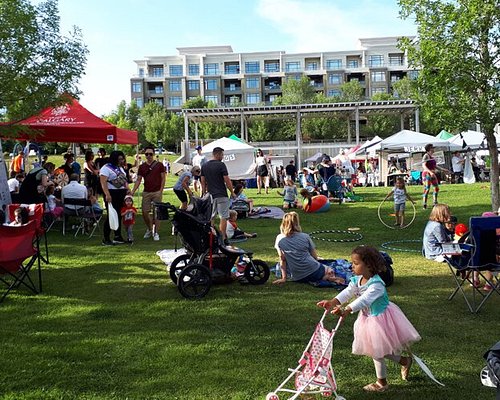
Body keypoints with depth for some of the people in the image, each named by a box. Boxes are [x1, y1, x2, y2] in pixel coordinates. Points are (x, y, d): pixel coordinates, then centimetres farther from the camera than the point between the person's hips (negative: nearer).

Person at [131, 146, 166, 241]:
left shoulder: (159, 165, 0)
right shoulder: (142, 167, 8)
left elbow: (163, 179, 1)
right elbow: (138, 180, 7)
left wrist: (160, 191, -8)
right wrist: (132, 191, -4)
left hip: (157, 192, -3)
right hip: (146, 192, 3)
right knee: (145, 212, 0)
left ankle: (156, 232, 6)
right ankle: (149, 229, 24)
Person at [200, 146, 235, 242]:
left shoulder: (204, 166, 8)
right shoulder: (221, 165, -10)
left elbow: (203, 182, 10)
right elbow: (227, 181, -12)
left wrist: (204, 194, 18)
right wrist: (232, 192, -1)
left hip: (210, 195, 6)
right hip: (221, 195, -6)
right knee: (223, 217, 0)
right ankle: (222, 238, -1)